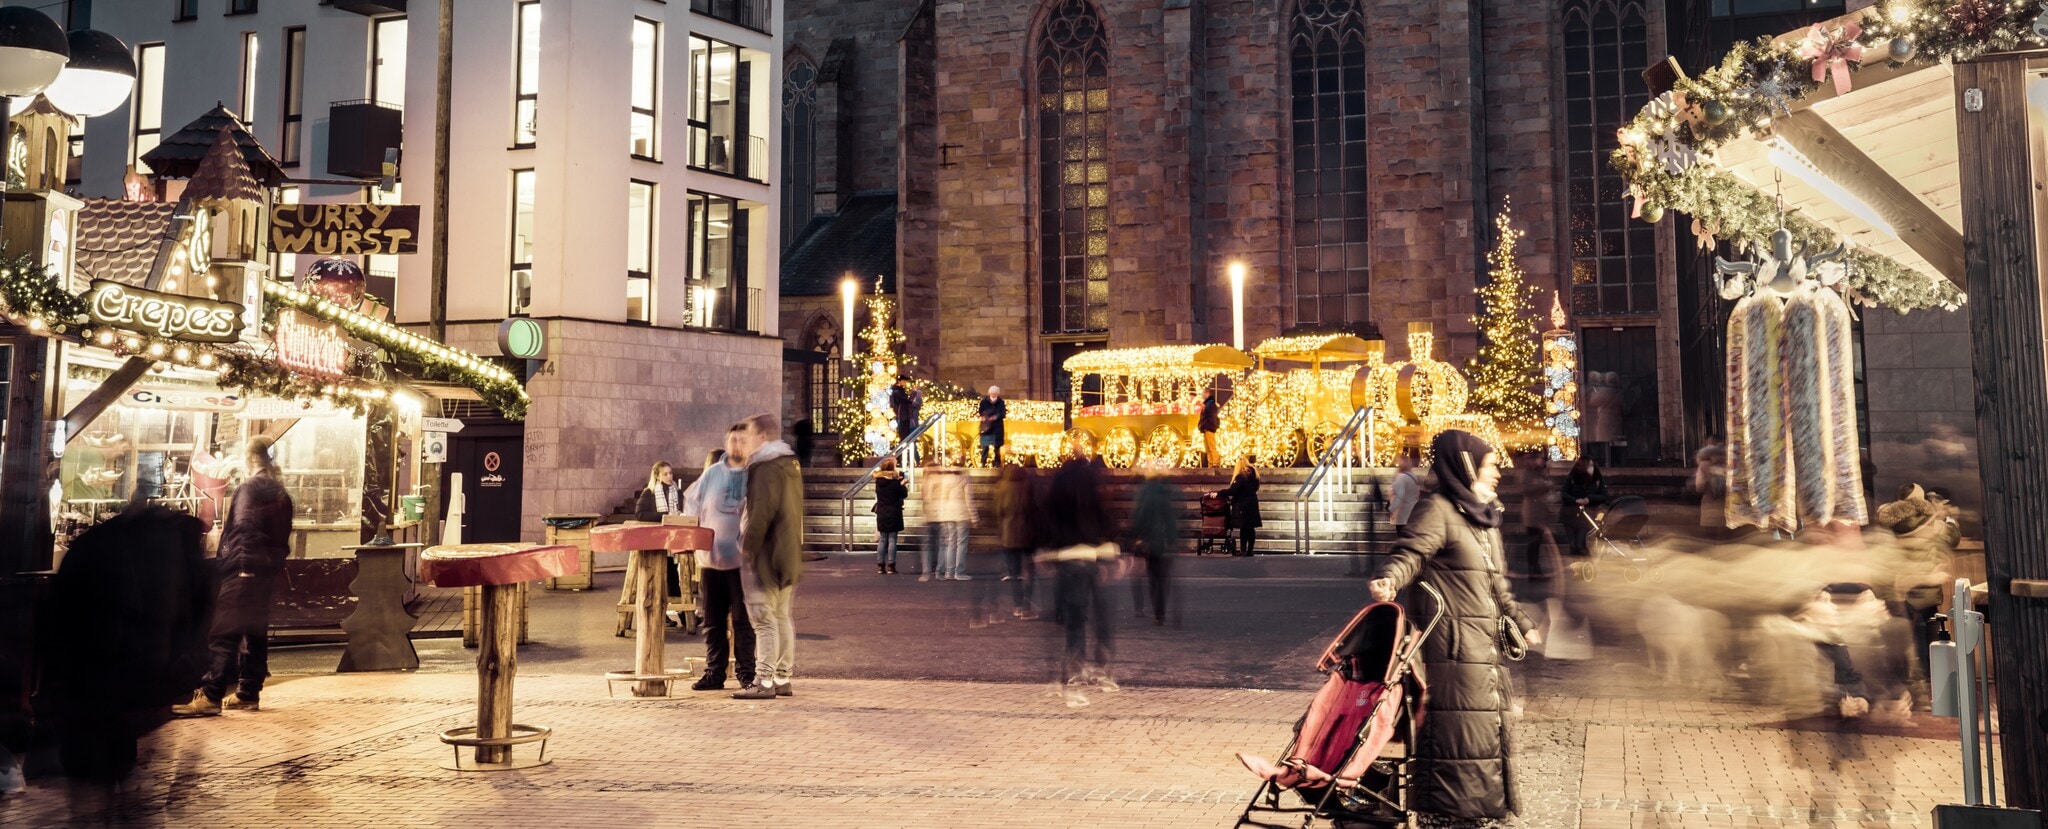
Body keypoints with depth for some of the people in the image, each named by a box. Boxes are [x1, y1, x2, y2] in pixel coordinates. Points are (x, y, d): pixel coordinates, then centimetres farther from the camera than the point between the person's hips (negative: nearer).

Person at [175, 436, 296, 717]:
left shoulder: (248, 488, -7)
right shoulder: (281, 493, 15)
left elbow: (242, 528, -17)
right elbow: (284, 538, 15)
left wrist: (223, 564, -16)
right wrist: (275, 562, 17)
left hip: (243, 566, -8)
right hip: (267, 568, 8)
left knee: (224, 632, -10)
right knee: (256, 630, 11)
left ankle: (210, 696, -15)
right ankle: (248, 692, 14)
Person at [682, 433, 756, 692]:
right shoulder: (712, 473, 7)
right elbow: (691, 503, 14)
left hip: (742, 558, -3)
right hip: (711, 557, 4)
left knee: (742, 621, 0)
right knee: (713, 621, 10)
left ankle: (746, 673, 8)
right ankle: (714, 673, 17)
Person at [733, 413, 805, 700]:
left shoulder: (766, 467, -14)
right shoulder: (789, 464, 16)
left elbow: (762, 512, -22)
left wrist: (748, 547, -17)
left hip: (767, 555, -10)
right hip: (787, 555, 10)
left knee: (764, 618, -7)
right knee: (782, 617, 13)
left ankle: (764, 681, -7)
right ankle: (782, 679, 17)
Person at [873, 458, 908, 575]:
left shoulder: (878, 481, 3)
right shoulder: (894, 481, -14)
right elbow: (904, 494, -7)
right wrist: (902, 485, 11)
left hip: (881, 515, 5)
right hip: (893, 514, -5)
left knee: (882, 540, 10)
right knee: (892, 540, -2)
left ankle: (880, 566, 8)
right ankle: (891, 566, -3)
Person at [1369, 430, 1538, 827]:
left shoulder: (1486, 518, 19)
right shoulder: (1437, 510, -10)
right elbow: (1410, 554, -23)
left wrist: (1520, 623, 34)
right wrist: (1388, 579, -44)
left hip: (1486, 643, 10)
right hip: (1453, 644, -10)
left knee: (1489, 724, 16)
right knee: (1458, 728, -9)